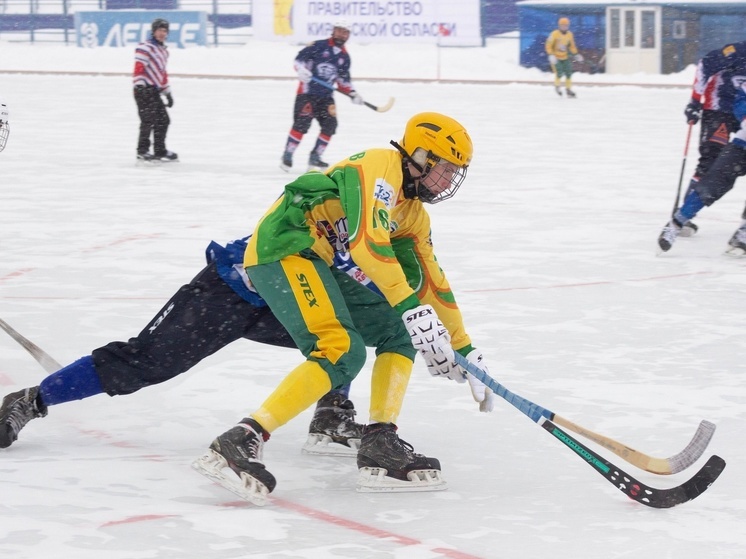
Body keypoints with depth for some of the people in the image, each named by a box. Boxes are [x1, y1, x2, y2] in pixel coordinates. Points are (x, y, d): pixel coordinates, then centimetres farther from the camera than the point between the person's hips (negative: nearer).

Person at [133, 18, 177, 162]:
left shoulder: (164, 50, 21)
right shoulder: (145, 48, -10)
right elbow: (139, 67, -19)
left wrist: (168, 92, 26)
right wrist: (140, 85, -27)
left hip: (155, 91, 9)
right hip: (144, 90, -9)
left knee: (163, 120, 12)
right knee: (149, 119, -13)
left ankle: (160, 150, 21)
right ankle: (142, 151, -8)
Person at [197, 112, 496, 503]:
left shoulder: (414, 214, 20)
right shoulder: (379, 168, -10)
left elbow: (431, 283, 27)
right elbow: (367, 243, -23)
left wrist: (463, 348, 27)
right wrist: (412, 307, -25)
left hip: (318, 264, 11)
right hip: (282, 250, -11)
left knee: (400, 332, 9)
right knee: (342, 351, -26)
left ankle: (379, 445, -2)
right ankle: (241, 441, -33)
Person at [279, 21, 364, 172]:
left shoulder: (344, 56, 13)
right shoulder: (318, 46, -5)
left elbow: (344, 79, 20)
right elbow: (300, 58, -8)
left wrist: (352, 94, 9)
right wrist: (301, 69, -27)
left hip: (326, 95, 6)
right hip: (307, 92, -6)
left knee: (330, 124, -3)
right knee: (301, 123, -16)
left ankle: (315, 157, 9)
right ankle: (287, 155, -10)